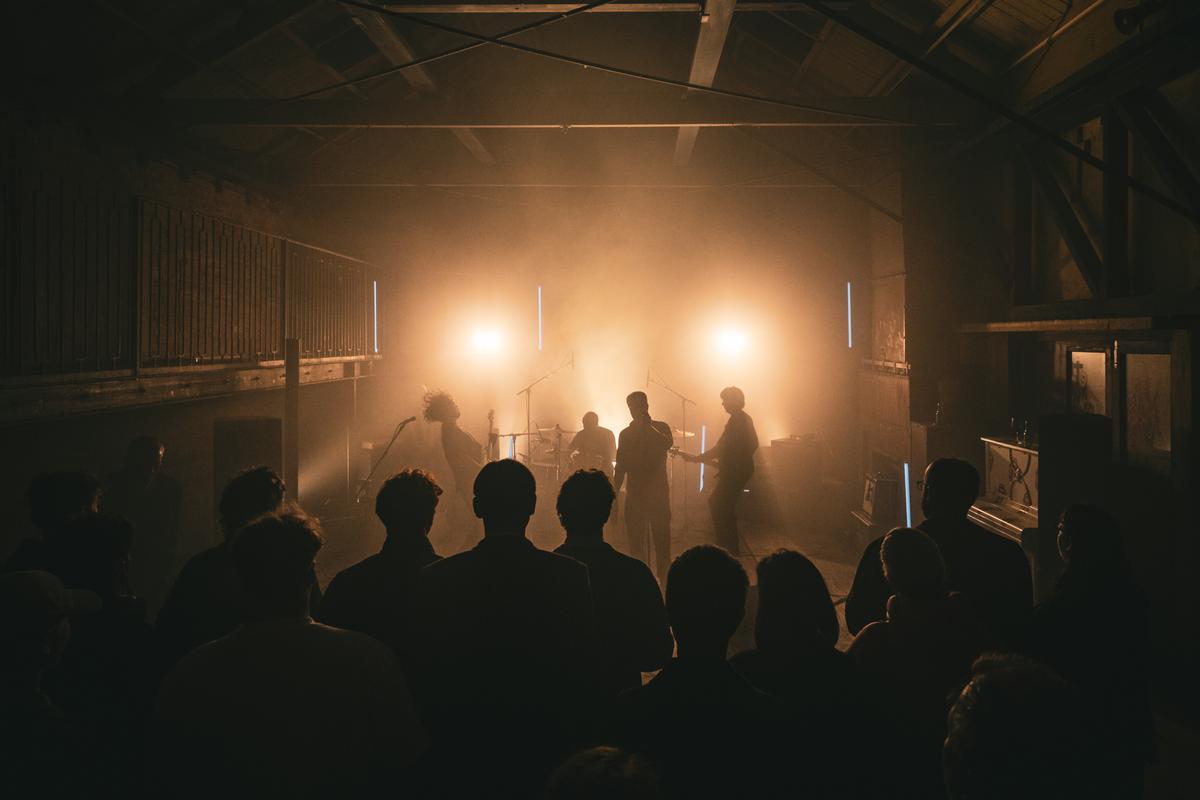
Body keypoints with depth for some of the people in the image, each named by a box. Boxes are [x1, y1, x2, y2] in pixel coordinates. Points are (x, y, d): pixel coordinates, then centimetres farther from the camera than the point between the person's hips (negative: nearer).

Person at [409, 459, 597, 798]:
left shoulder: (435, 579, -11)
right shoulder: (571, 576, -11)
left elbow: (423, 675, -4)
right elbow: (584, 671, -6)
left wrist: (439, 745, 9)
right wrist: (575, 743, 7)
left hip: (462, 755, 0)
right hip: (545, 753, 0)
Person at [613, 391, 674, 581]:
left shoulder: (661, 428, 4)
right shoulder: (626, 434, 11)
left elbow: (668, 443, -18)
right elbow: (621, 465, 12)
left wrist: (647, 427, -18)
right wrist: (615, 490, 6)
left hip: (658, 491, -2)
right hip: (635, 492, 2)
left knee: (661, 534, -4)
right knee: (636, 537, 1)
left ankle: (663, 574, 5)